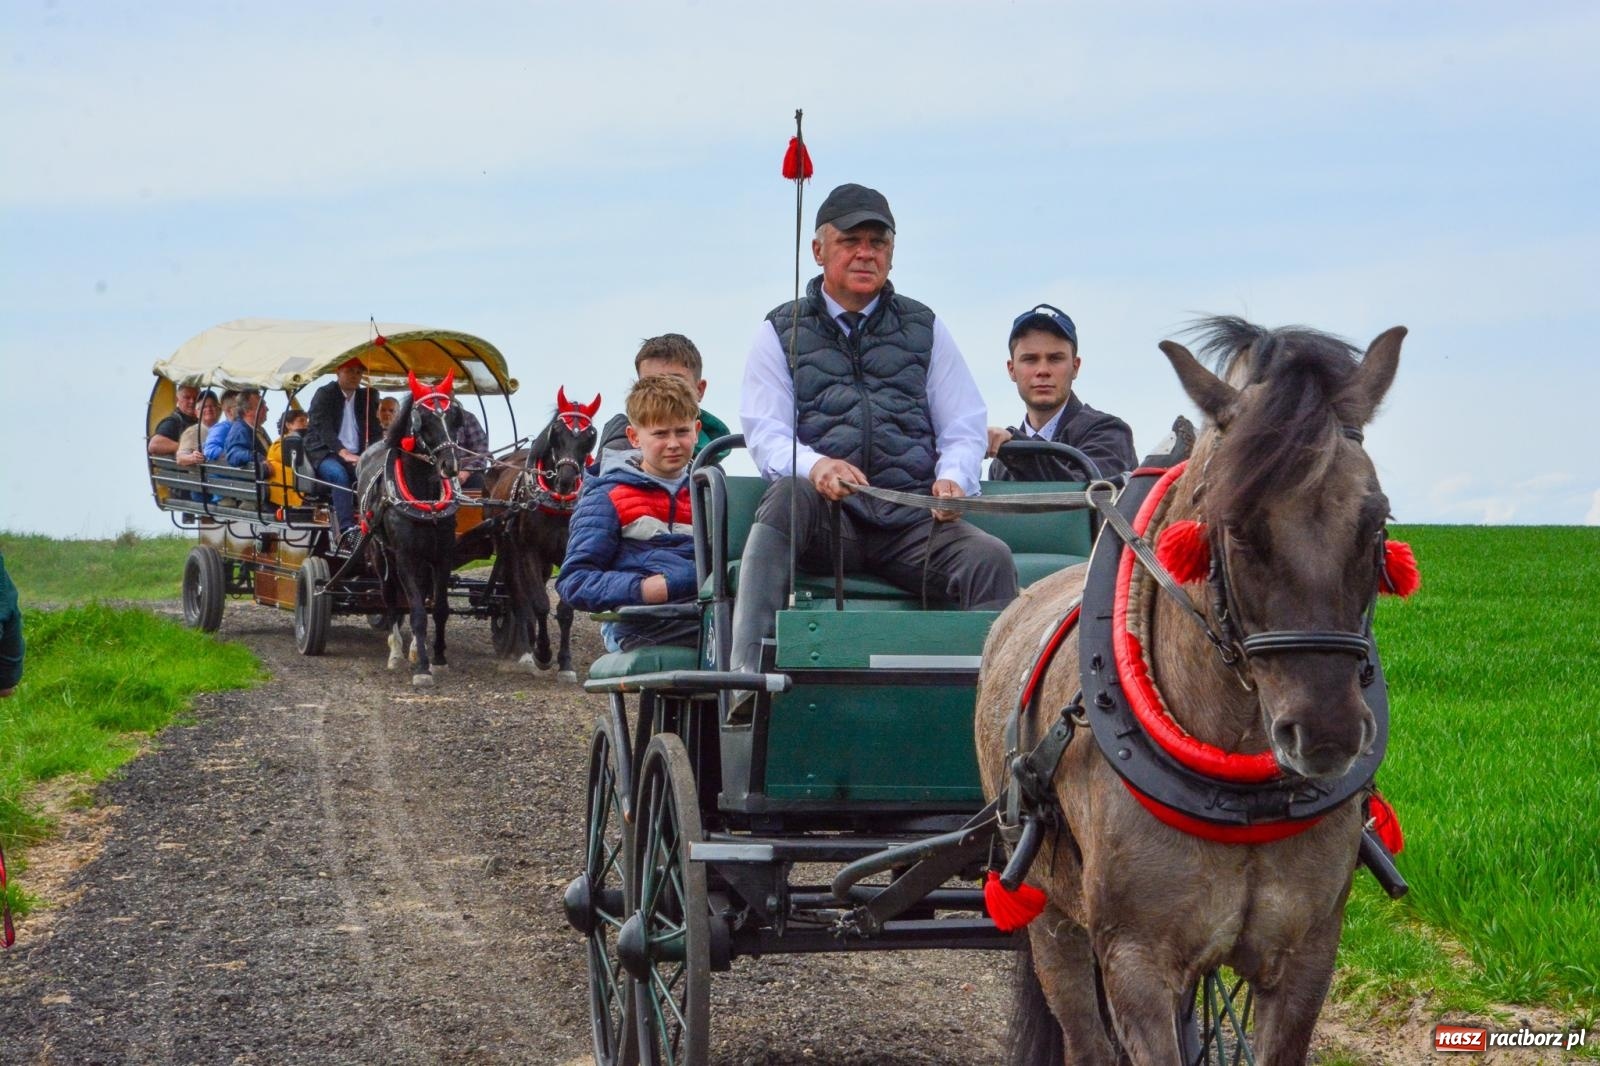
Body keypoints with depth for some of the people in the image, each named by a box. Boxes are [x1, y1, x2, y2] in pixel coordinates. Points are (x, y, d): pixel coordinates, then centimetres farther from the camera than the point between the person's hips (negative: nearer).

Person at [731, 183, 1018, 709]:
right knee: (785, 497, -36)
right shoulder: (782, 332, 15)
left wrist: (952, 478, -8)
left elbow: (964, 429, 16)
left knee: (989, 556, -27)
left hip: (913, 524, 2)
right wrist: (814, 466, -21)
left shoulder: (924, 328, 20)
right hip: (825, 519, -2)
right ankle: (749, 675, -46)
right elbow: (765, 434, 3)